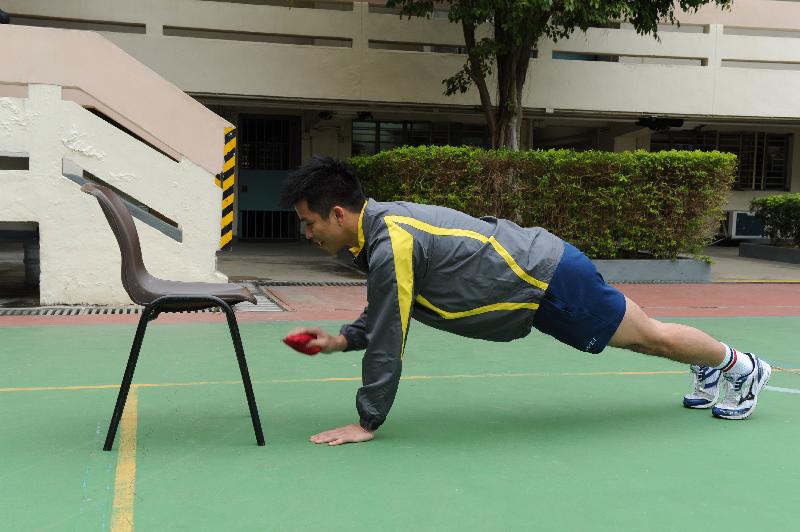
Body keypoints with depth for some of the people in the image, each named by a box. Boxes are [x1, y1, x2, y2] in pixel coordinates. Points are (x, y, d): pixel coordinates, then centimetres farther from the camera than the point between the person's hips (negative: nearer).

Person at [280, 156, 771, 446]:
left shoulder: (390, 246, -28)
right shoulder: (382, 224, 1)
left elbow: (388, 341, -25)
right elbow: (388, 313, 13)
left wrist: (367, 423, -17)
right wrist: (341, 340, 0)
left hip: (548, 280, -8)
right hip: (536, 261, 8)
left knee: (646, 335, 13)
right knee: (635, 335, 26)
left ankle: (741, 366, 36)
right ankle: (710, 369, 50)